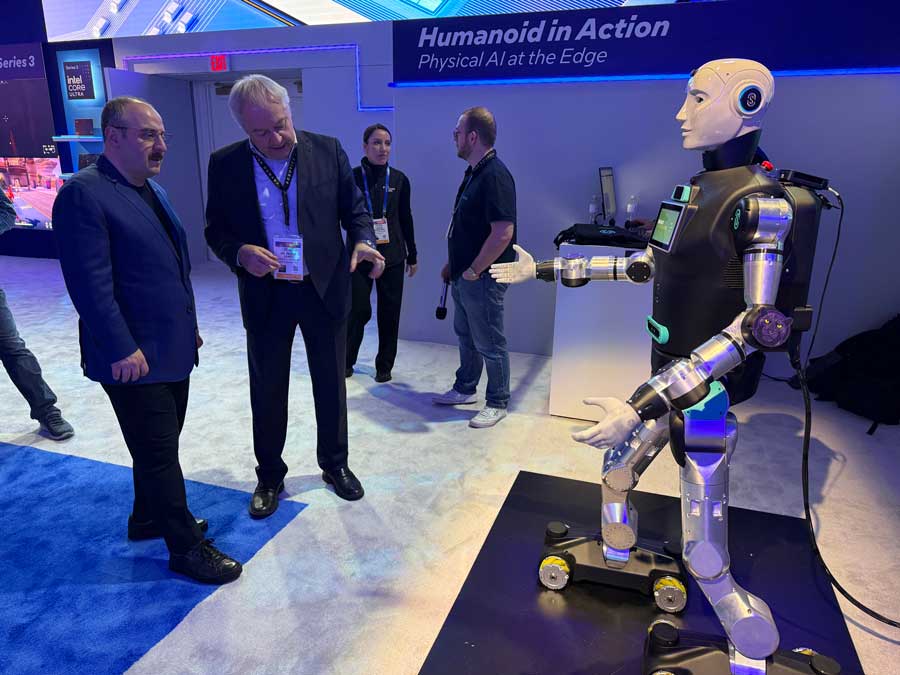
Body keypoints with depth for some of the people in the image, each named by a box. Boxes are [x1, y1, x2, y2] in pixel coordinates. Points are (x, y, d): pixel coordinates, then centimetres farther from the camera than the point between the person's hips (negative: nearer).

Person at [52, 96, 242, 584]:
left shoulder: (152, 190, 13)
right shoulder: (83, 194, -16)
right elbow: (90, 284, -21)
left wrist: (189, 325, 18)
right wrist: (123, 349, -22)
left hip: (171, 348, 9)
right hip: (135, 356, -9)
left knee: (159, 446, 21)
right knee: (159, 454, 4)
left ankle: (149, 518, 40)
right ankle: (186, 546, 17)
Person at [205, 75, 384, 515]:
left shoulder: (328, 150, -5)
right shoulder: (225, 164, -4)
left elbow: (354, 207, 1)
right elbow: (215, 230, 0)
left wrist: (363, 241, -19)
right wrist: (240, 253, -21)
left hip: (325, 288, 0)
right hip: (264, 294, 0)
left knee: (331, 384, 14)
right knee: (267, 391, 13)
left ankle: (334, 463, 37)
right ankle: (269, 475, 34)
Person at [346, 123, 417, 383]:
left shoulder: (399, 179, 5)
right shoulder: (352, 177, -2)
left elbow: (406, 219, 10)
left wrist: (412, 256, 11)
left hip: (392, 255, 2)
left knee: (389, 312, 5)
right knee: (359, 310, -4)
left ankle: (384, 366, 21)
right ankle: (346, 361, 19)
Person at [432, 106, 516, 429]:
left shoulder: (495, 176, -20)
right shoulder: (473, 173, 11)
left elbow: (503, 233, -27)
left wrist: (473, 270, -19)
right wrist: (453, 264, 16)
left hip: (482, 279, -10)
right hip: (464, 276, 10)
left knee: (489, 344, 3)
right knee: (465, 335, 21)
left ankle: (497, 403, 18)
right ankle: (465, 389, 38)